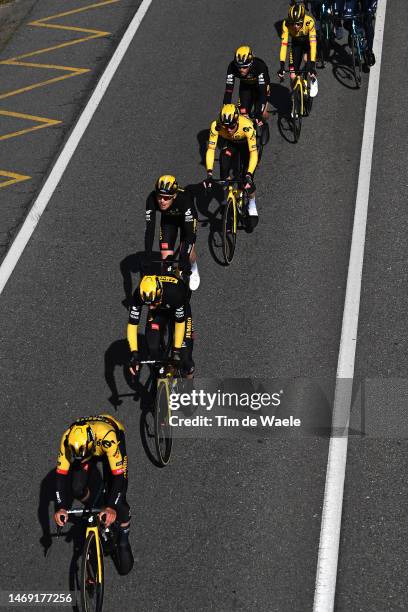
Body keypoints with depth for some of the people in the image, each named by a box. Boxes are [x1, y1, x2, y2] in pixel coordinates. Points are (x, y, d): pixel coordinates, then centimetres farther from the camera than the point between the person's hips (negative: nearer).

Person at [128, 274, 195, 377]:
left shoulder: (174, 293, -43)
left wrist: (176, 350, -26)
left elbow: (180, 323, -29)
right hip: (159, 311, 2)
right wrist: (134, 353, -37)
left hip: (179, 310, -2)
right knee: (153, 347, -17)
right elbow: (132, 325, -30)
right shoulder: (139, 295, -36)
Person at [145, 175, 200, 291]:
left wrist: (184, 257, -50)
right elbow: (149, 229, -34)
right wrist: (147, 256, -40)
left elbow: (189, 231, -44)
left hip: (187, 218, -2)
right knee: (166, 256, -13)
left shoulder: (184, 198, -42)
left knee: (188, 252, -18)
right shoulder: (152, 199, -35)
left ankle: (193, 270, 17)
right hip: (168, 218, 2)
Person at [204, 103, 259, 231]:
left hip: (246, 144, -2)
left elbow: (253, 153, -42)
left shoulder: (246, 126, -43)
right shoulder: (216, 126, -36)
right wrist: (209, 174, -43)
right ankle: (226, 200, 8)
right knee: (224, 171, -19)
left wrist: (248, 175, -52)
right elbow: (211, 149, -33)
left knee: (248, 178, -13)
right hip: (229, 143, 2)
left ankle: (252, 207, 14)